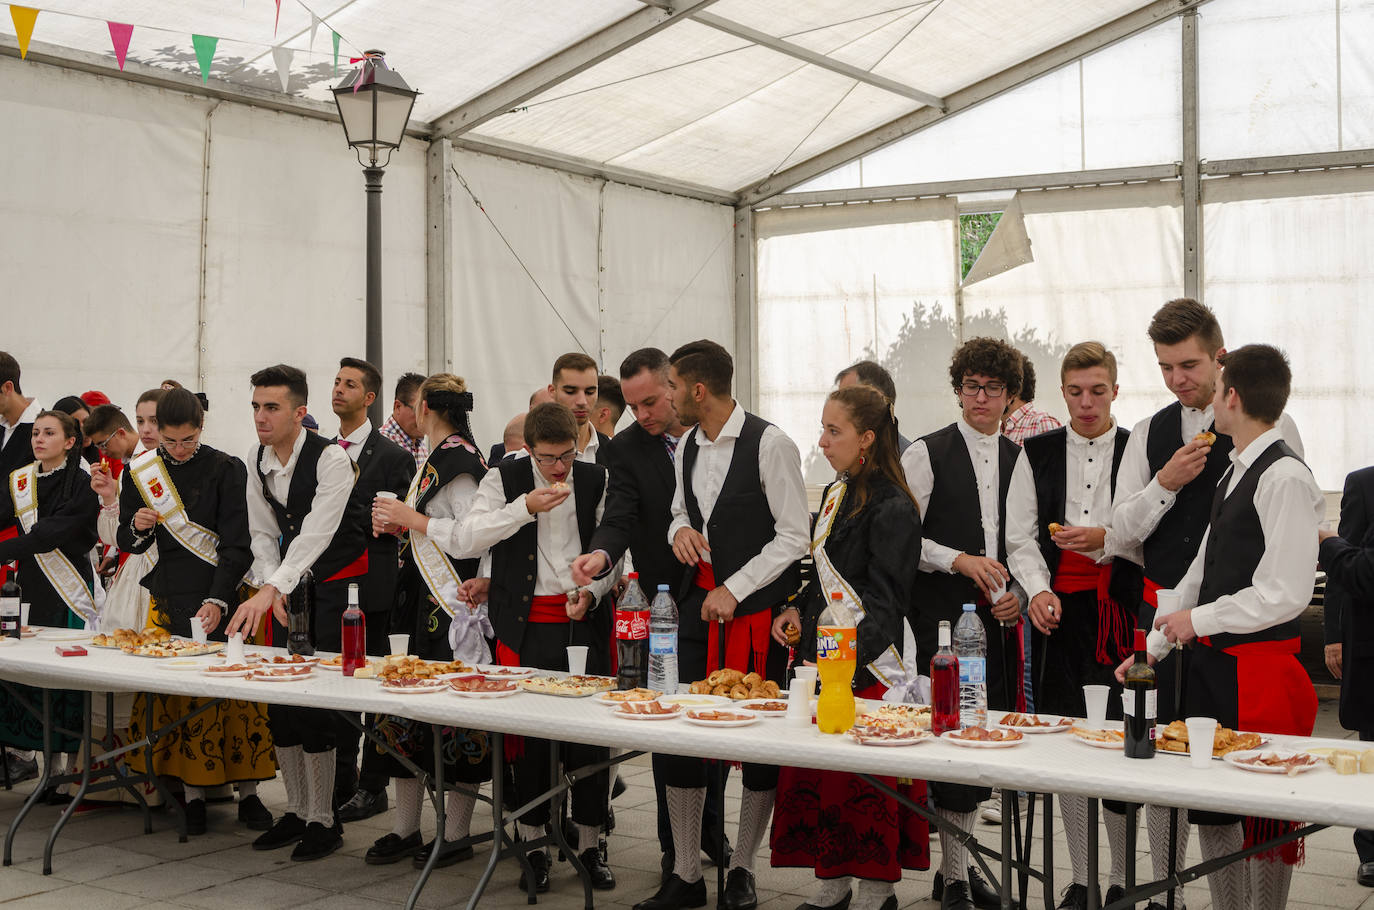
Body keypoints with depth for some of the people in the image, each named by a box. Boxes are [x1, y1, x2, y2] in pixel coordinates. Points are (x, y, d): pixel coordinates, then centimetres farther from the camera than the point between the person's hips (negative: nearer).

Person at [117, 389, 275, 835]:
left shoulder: (227, 470, -4)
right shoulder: (140, 472, 7)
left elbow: (237, 544, -8)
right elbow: (128, 543, 12)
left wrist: (218, 600, -20)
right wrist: (137, 528, -11)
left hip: (221, 596, -2)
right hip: (169, 596, 3)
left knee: (235, 690, -3)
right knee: (178, 697, 1)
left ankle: (247, 792, 7)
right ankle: (193, 794, 11)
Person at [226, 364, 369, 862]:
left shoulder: (330, 458, -20)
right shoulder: (258, 458, 2)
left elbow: (316, 533, -29)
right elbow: (262, 532, 6)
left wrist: (269, 590, -39)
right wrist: (270, 587, -11)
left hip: (336, 584, -7)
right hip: (286, 584, 7)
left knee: (314, 704, -11)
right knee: (279, 697, 6)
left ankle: (323, 820, 1)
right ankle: (296, 810, 20)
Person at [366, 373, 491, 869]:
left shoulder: (459, 460, -14)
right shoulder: (436, 457, 15)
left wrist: (413, 519, -15)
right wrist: (401, 525, 10)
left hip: (453, 604, -10)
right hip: (422, 600, 10)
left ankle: (457, 833, 9)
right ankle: (406, 827, 18)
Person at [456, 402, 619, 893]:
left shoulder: (596, 480, 7)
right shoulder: (504, 479, 2)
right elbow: (466, 539, -8)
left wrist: (592, 590, -7)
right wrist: (525, 508, -17)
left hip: (584, 621, 1)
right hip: (527, 624, -1)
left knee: (591, 734, 0)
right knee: (530, 736, 2)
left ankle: (588, 846, 14)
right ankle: (534, 845, 16)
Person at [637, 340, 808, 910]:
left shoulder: (769, 444, -9)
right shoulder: (687, 448, 12)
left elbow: (794, 536, -10)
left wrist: (735, 590, -12)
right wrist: (681, 528, 1)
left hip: (756, 607, -6)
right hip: (699, 605, 6)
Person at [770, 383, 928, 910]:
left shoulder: (891, 508, -14)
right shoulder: (834, 494, 13)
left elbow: (882, 604, -18)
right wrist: (799, 610, 6)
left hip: (866, 662, -8)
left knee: (865, 780, -1)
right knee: (817, 774, 9)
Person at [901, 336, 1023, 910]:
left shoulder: (1020, 460, 13)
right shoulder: (927, 454, -1)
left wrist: (1021, 593, 1)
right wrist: (960, 560, -14)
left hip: (998, 621, 5)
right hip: (942, 619, -4)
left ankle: (962, 864, 22)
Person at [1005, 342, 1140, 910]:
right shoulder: (1036, 454, 10)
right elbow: (1020, 537, 7)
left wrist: (1106, 539, -17)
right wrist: (1039, 589, -9)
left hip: (1118, 608, -2)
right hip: (1057, 608, 2)